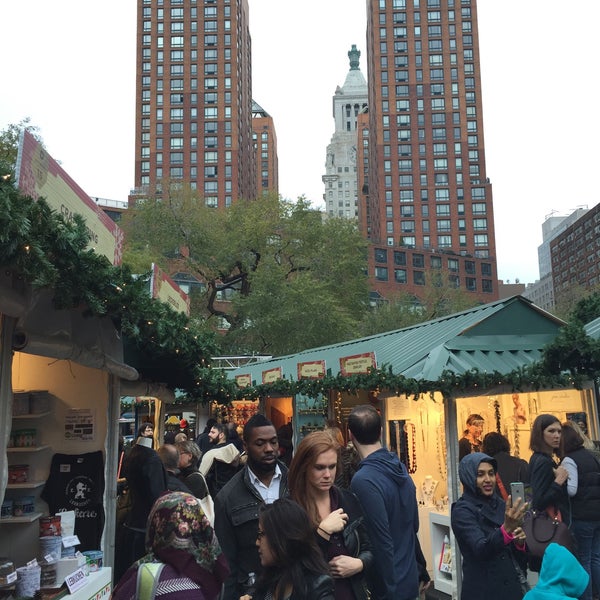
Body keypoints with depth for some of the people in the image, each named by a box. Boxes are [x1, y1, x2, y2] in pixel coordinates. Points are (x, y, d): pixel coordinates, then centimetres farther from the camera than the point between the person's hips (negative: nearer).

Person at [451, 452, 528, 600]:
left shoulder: (501, 504, 4)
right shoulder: (462, 510, -14)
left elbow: (515, 553, 9)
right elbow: (481, 550, -28)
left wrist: (519, 542, -13)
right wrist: (506, 529, -43)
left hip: (511, 586, 5)